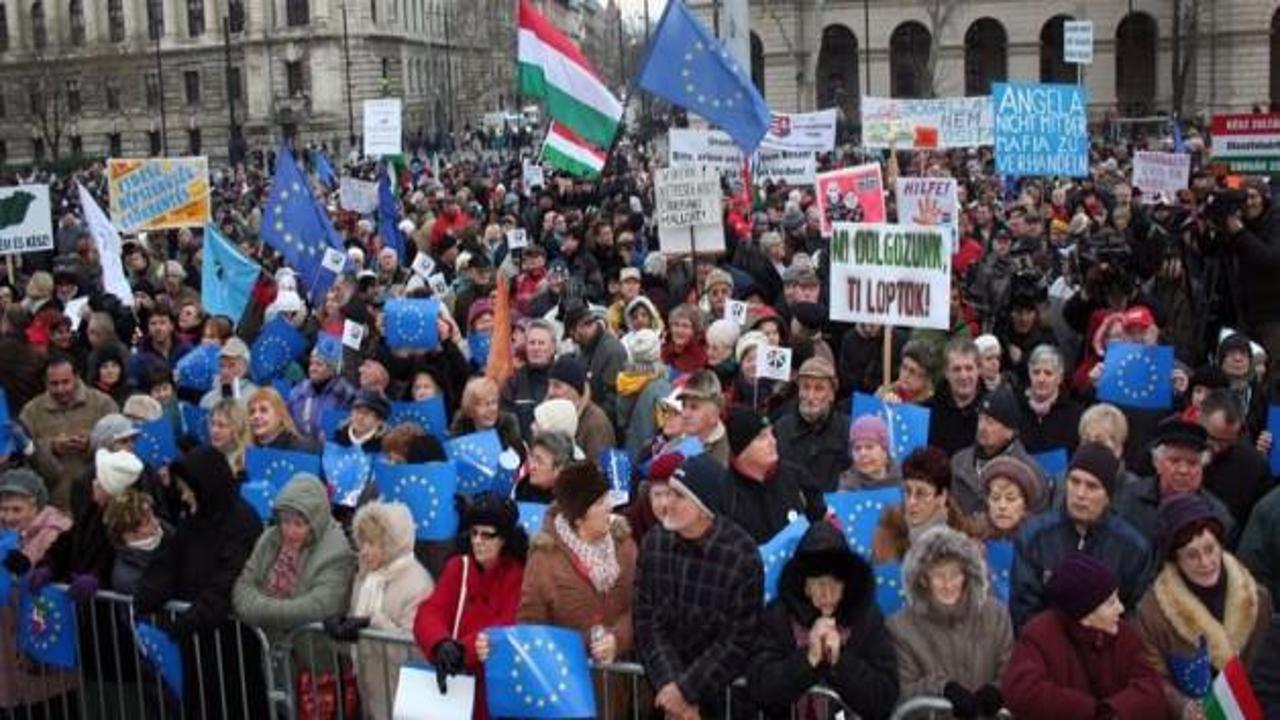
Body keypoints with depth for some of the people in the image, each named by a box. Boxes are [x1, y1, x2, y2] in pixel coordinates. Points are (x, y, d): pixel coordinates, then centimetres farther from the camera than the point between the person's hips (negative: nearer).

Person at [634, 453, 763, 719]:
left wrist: (686, 689, -16)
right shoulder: (654, 542, -5)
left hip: (721, 686, -3)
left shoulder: (741, 555, -16)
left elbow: (738, 642, -14)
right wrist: (670, 682, -16)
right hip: (666, 674, 3)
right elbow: (646, 622, -5)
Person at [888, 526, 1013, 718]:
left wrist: (994, 691, -15)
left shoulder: (996, 614, 7)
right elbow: (904, 691, -3)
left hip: (988, 715, 2)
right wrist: (944, 689, -18)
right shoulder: (902, 626, 2)